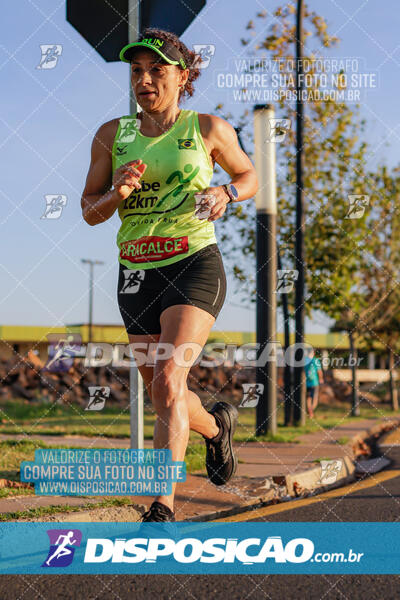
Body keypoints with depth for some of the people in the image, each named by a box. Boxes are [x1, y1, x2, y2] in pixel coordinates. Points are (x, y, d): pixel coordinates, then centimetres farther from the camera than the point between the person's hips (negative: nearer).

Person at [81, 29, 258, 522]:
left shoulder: (208, 129, 1)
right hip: (136, 273, 4)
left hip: (195, 265, -4)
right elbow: (89, 211, 9)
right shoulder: (112, 135, 6)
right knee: (164, 398, 12)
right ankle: (217, 425, 46)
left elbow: (250, 176, 16)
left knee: (167, 383, -21)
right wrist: (116, 194, -12)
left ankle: (162, 508, -21)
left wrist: (225, 193, -6)